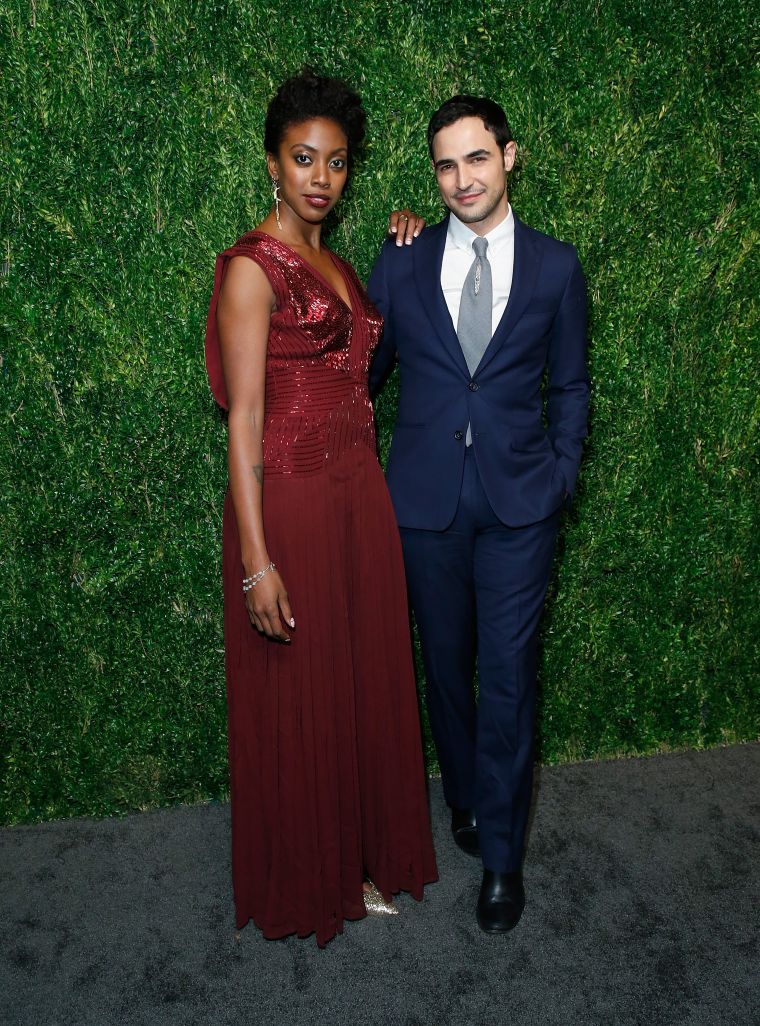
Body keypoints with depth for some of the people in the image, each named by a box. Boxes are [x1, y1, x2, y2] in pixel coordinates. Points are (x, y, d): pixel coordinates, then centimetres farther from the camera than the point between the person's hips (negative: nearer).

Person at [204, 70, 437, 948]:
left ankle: (360, 855, 37)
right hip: (290, 503, -7)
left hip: (359, 496, 8)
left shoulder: (336, 263, 14)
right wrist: (256, 560, -20)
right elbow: (243, 418, -16)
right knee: (298, 696, 8)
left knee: (365, 679, 16)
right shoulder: (252, 266, -10)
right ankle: (308, 879, 32)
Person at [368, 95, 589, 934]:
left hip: (519, 500, -1)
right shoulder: (401, 264, 3)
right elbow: (365, 371, 9)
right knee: (445, 667, 14)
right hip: (425, 498, 1)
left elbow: (569, 383, 9)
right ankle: (464, 795, 39)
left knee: (507, 677, 2)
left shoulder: (555, 266, 3)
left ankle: (502, 855, 19)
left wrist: (563, 471, 1)